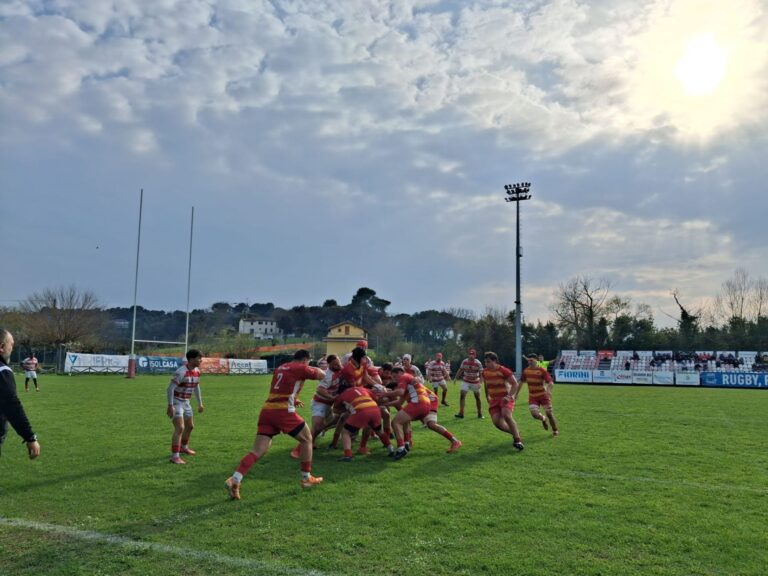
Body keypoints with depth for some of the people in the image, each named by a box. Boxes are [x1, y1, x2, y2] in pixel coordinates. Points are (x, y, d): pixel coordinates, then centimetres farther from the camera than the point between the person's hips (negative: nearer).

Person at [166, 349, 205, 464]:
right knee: (180, 428, -17)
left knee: (190, 426, 20)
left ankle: (184, 447, 43)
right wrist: (170, 406, -28)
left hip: (186, 402, 9)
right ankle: (175, 457, -13)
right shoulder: (181, 372, -24)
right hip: (176, 402, -9)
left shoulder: (197, 371, 2)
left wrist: (200, 403, 18)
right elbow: (170, 388, -25)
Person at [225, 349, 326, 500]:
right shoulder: (301, 368, 0)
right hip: (283, 411, -6)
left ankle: (234, 480, -14)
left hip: (266, 410, 6)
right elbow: (322, 375, 11)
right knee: (307, 439, 14)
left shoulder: (280, 368, 22)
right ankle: (307, 479, 19)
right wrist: (314, 368, 29)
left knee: (258, 451, 2)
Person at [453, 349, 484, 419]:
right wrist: (456, 378, -3)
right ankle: (461, 413, -12)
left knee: (477, 397, 7)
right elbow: (460, 370, 4)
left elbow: (481, 374, -14)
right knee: (462, 395, -12)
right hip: (466, 381, 1)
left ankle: (480, 413, 20)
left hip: (475, 382, -1)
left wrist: (480, 383, -22)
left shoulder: (478, 363, -17)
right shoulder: (464, 361, -10)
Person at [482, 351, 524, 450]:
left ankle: (517, 439, -15)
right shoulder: (485, 372, 4)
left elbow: (515, 384, -13)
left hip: (506, 398, -5)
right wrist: (487, 396, 23)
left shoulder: (503, 370, -14)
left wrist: (509, 396, -24)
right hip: (494, 400, 6)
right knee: (497, 422, -11)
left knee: (507, 416, -30)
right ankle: (515, 432, 15)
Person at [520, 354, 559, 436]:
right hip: (532, 397, 3)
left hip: (543, 395, -3)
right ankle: (543, 419, 22)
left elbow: (550, 382, -21)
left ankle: (555, 430, 25)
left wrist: (548, 390, -41)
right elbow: (521, 382, 14)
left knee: (549, 413, 1)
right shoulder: (526, 371, 0)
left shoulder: (542, 371, -13)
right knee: (534, 414, -14)